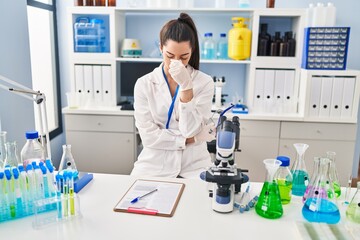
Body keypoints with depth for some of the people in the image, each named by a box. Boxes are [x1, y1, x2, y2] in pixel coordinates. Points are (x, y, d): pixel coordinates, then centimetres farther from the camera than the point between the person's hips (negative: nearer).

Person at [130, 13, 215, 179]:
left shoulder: (204, 82, -3)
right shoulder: (144, 84, -3)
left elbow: (190, 130, -12)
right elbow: (148, 136, -8)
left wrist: (186, 85, -19)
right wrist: (192, 139, -9)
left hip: (194, 165, 0)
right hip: (155, 164, 0)